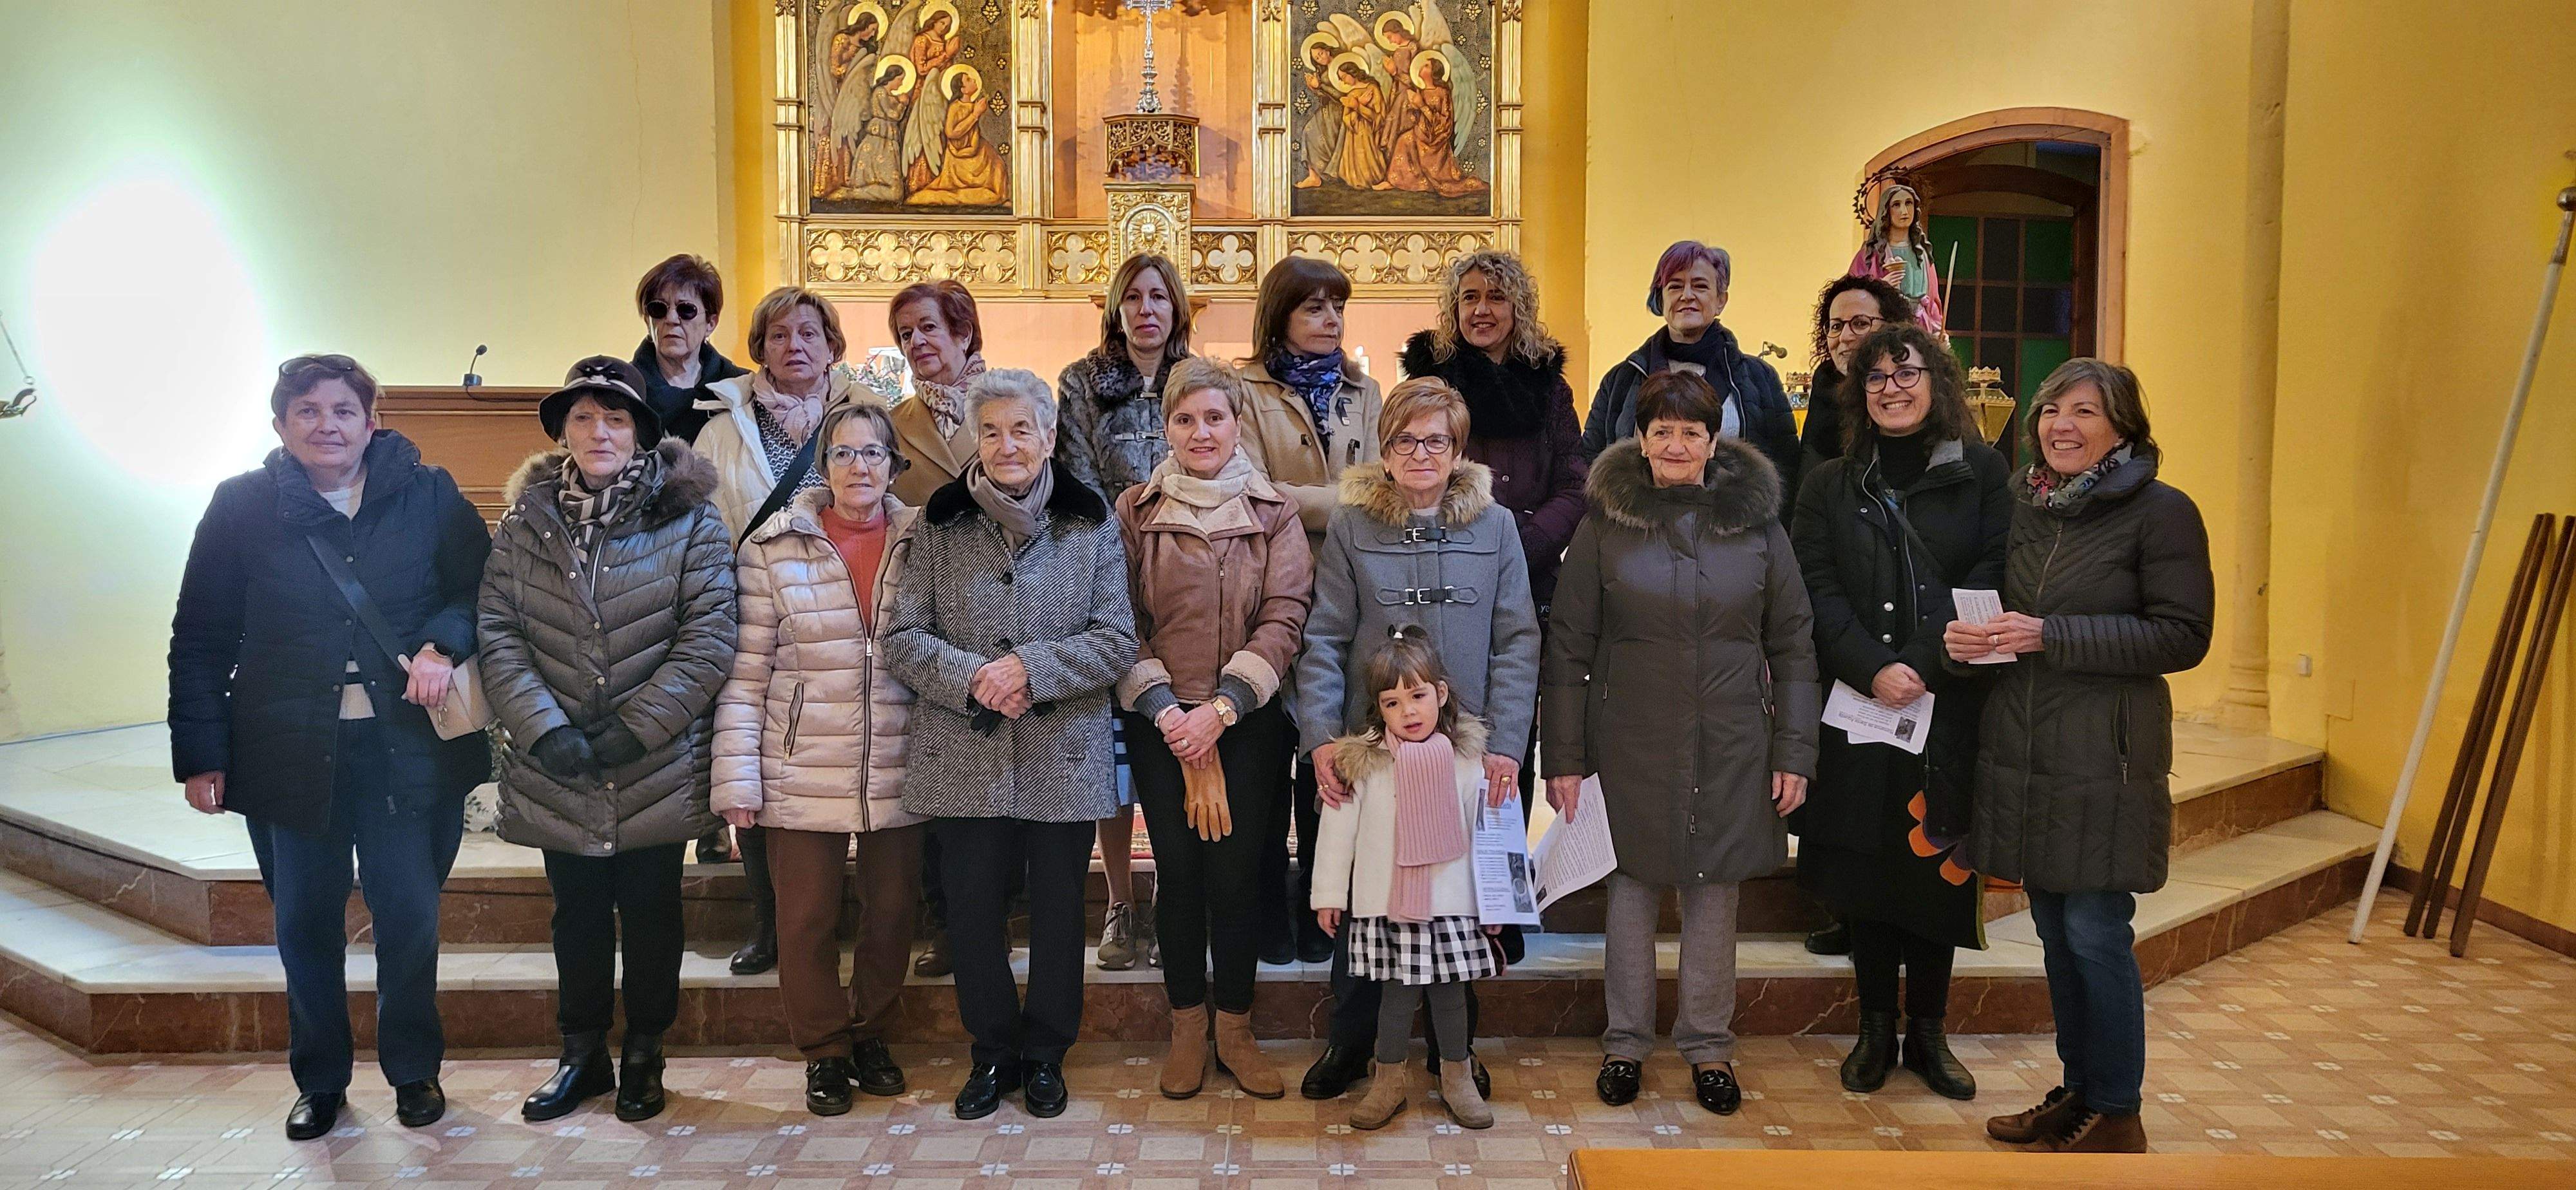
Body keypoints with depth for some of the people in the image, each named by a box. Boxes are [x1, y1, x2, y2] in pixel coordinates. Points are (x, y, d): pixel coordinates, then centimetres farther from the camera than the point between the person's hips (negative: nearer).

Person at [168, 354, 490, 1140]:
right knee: (305, 925, 12)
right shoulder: (242, 507, 1)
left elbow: (482, 589, 5)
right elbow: (200, 644, 3)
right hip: (289, 751, 1)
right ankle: (320, 1082, 30)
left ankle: (414, 1071, 25)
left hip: (406, 749, -1)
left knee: (409, 918, 4)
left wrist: (445, 643, -15)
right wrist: (200, 755, -1)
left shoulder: (428, 496, 1)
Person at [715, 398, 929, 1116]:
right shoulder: (773, 550, -2)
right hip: (803, 777, -2)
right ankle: (824, 1051, 23)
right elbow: (745, 674, -2)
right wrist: (738, 779, -7)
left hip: (899, 776, 2)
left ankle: (870, 1036, 32)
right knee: (807, 921, 4)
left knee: (892, 912, 11)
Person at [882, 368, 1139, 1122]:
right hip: (965, 756, 1)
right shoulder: (940, 522, 3)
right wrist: (971, 677, -16)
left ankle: (1045, 1054, 28)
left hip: (1064, 757, -1)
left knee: (1058, 912, 10)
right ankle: (993, 1052, 28)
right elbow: (902, 637, 0)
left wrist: (1032, 668, -17)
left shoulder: (1091, 524, 1)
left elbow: (1118, 642, -4)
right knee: (972, 911, 8)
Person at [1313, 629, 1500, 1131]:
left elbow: (1484, 834, 6)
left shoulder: (1467, 759, 0)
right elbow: (1338, 829, 0)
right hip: (1386, 902, -1)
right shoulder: (1361, 763, -6)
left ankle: (1457, 1078, 27)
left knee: (1450, 990, 9)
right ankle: (1388, 1081, 21)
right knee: (1399, 991, 3)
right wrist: (1328, 894, 2)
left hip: (1451, 900, 1)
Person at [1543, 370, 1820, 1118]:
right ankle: (1626, 1042, 21)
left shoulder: (1757, 524, 3)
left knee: (1715, 887, 8)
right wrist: (1564, 756, -4)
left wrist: (1794, 751, 0)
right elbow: (1569, 649, 0)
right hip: (1633, 746, -1)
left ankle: (1708, 1044, 22)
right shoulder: (1606, 525, -1)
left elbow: (1793, 648, 5)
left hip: (1731, 747, 1)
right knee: (1635, 885, 7)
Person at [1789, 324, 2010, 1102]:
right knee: (1865, 870, 5)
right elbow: (1816, 590, -1)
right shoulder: (1831, 486, 9)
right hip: (1856, 712, 1)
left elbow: (1990, 582, -5)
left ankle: (1928, 1033, 20)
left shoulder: (1982, 473, 4)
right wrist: (1872, 670, -16)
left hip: (1950, 711, -1)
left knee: (1938, 868, 6)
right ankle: (1876, 1030, 19)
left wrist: (1920, 665, -15)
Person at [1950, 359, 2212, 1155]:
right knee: (2054, 930, 13)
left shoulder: (2162, 513, -7)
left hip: (2106, 754, -6)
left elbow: (2184, 636, -13)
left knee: (2095, 932, -3)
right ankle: (2076, 1092, 26)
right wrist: (1966, 637, -4)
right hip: (2018, 747, 6)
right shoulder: (2019, 505, 10)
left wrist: (2049, 635, -19)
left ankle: (2116, 1114, 12)